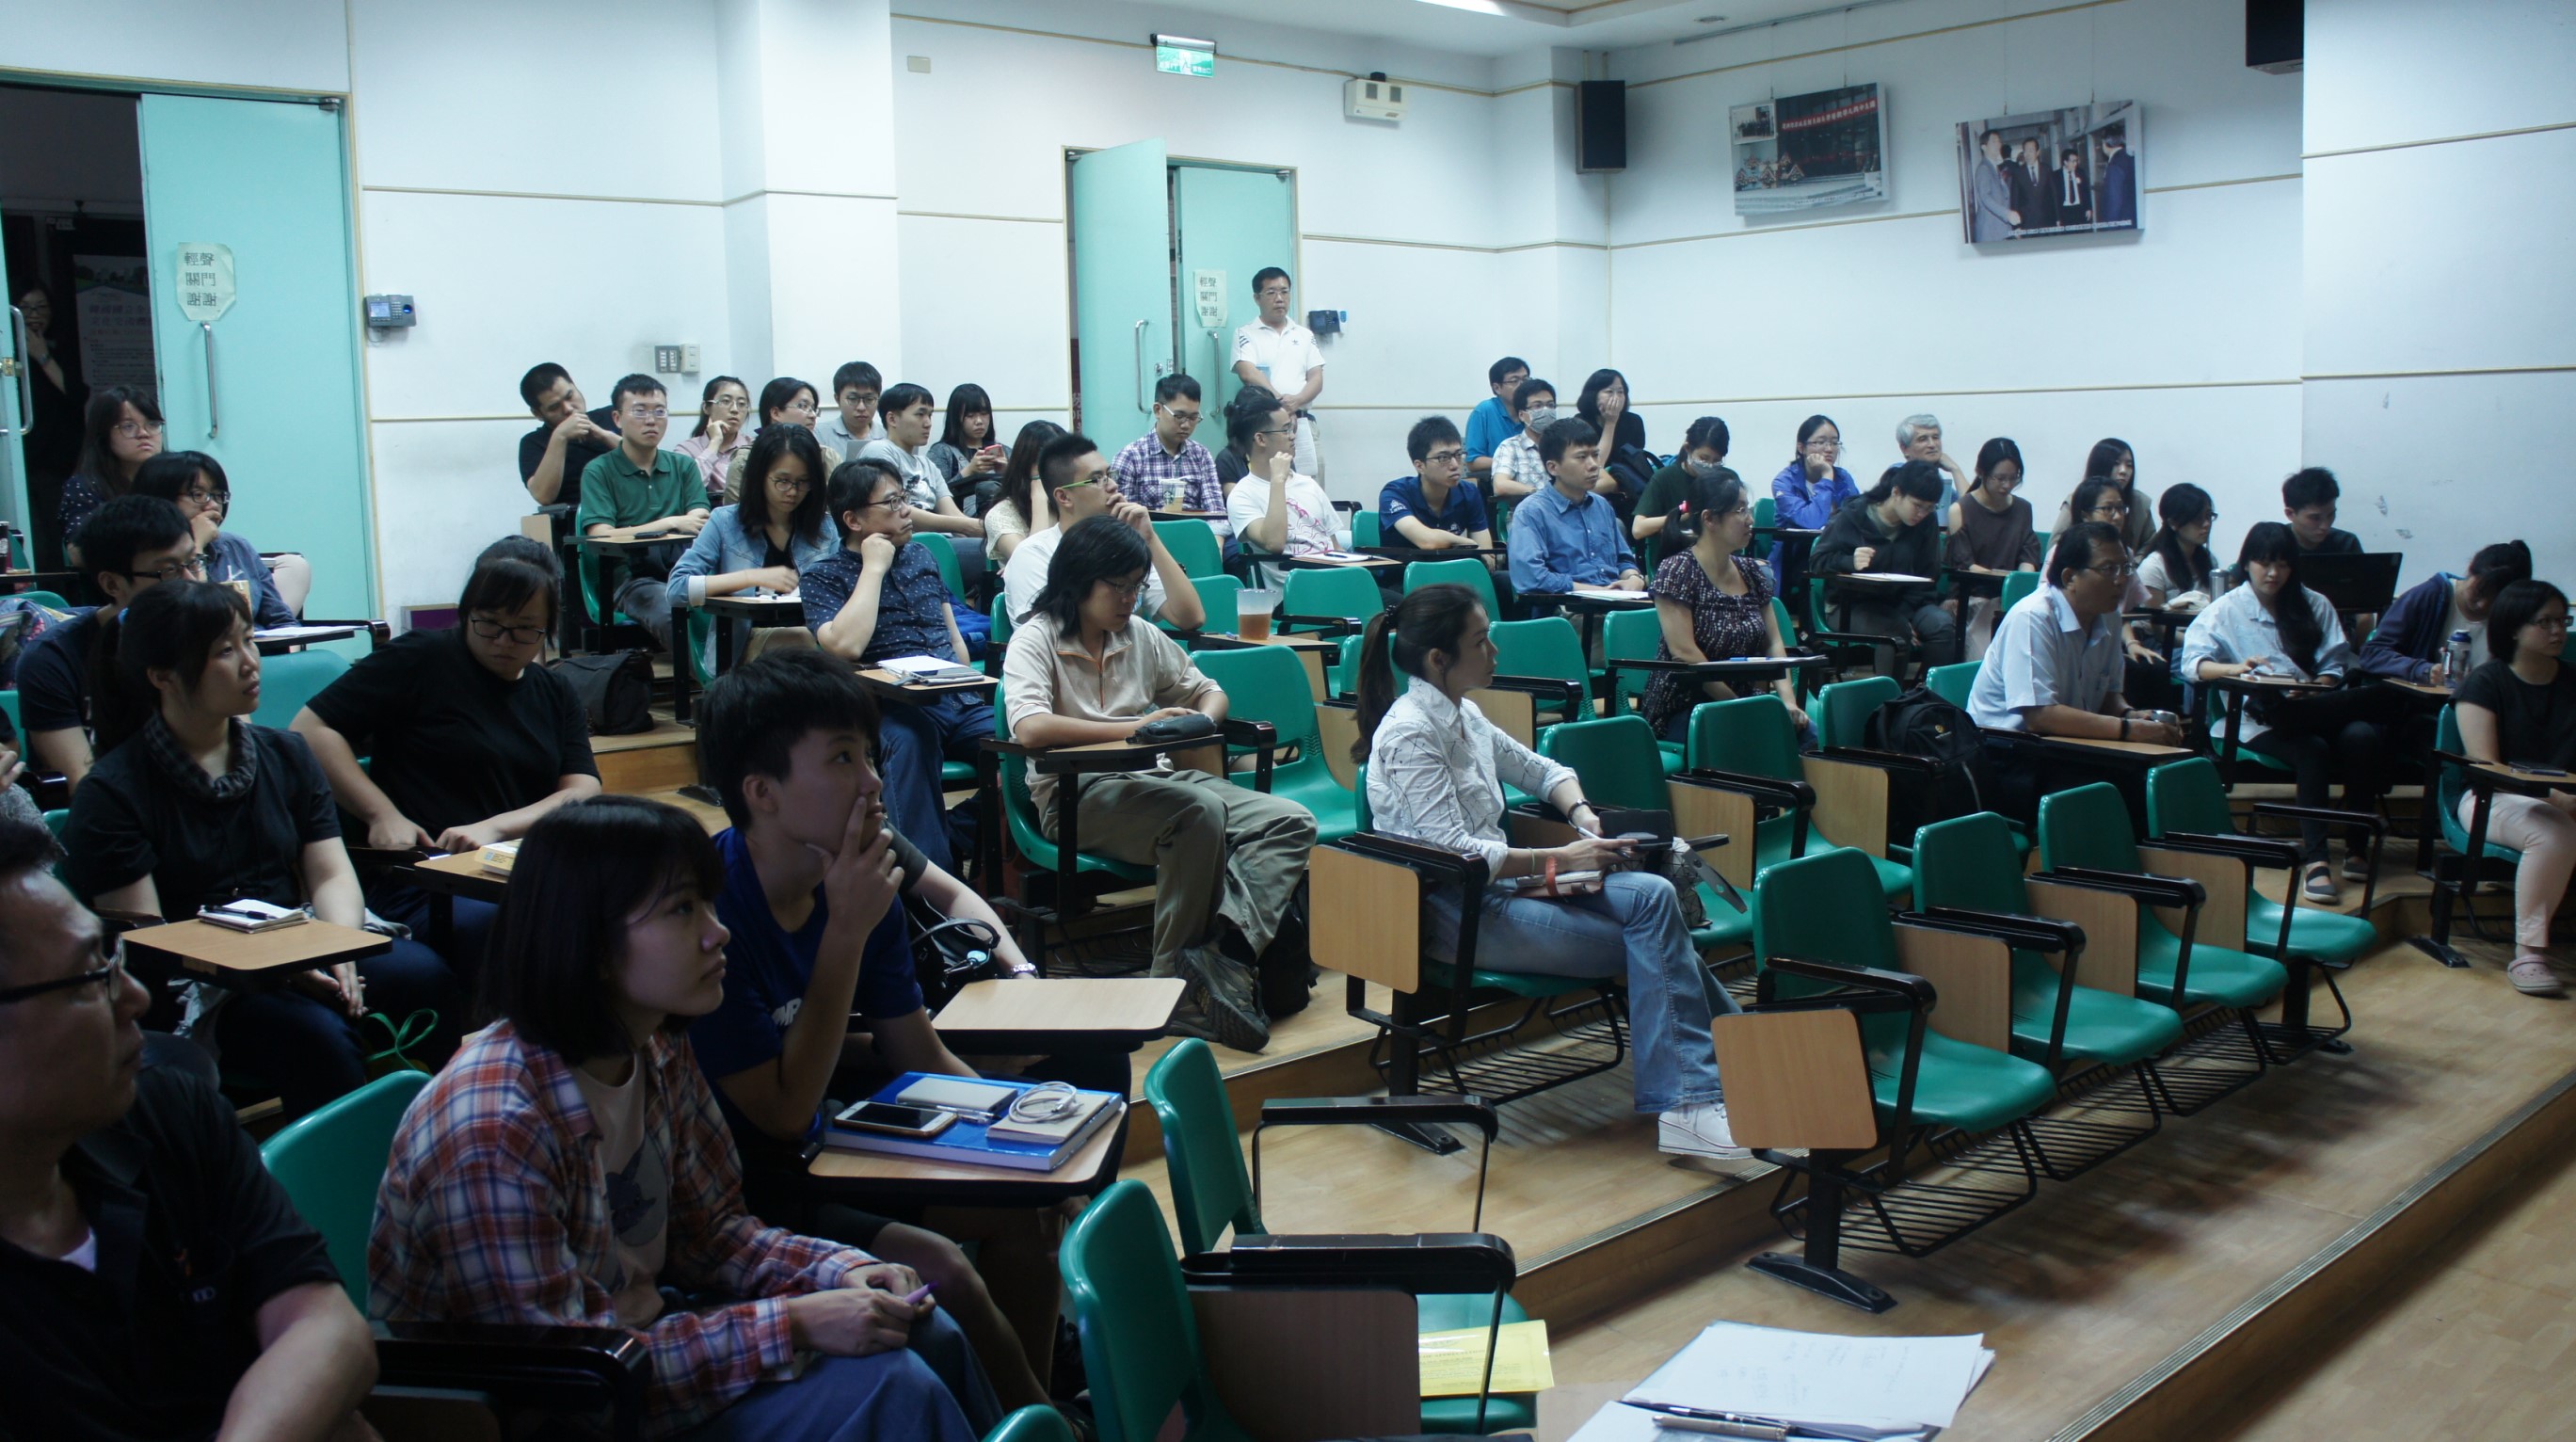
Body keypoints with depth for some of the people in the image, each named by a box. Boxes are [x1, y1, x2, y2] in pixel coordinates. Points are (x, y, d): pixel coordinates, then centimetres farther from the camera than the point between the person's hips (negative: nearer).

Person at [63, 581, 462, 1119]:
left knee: (423, 973, -26)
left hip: (302, 950, 4)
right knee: (316, 1034, -34)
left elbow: (332, 876, 7)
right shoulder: (111, 793, -2)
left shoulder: (286, 755, 13)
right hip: (191, 991, -4)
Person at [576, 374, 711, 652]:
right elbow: (602, 537, -5)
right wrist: (670, 523, -8)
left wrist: (639, 533, -14)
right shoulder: (599, 472, 8)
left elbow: (699, 524, 4)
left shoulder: (684, 466, 19)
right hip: (631, 578, -3)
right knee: (672, 613, -38)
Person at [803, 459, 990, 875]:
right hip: (890, 709, -5)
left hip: (957, 701, 5)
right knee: (909, 739, -41)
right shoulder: (824, 576, 6)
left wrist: (970, 690, 11)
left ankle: (954, 833, -10)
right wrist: (874, 566, -4)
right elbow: (846, 645, -15)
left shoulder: (921, 555, 24)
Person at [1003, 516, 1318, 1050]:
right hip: (1076, 795, -7)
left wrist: (1201, 719, -1)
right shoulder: (1036, 639, -4)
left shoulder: (1140, 636, 14)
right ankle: (1179, 984, -26)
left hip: (1153, 777, 7)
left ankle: (1226, 948, -36)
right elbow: (1029, 728, -22)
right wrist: (1134, 727, -22)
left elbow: (1209, 691, 24)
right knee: (1200, 811, -35)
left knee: (1292, 822, -14)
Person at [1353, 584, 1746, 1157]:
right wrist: (1560, 860, -20)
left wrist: (1581, 812, 4)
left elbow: (1540, 769, 25)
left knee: (1652, 895, -14)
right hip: (1455, 915, -8)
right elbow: (1453, 851, -22)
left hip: (1496, 884, 8)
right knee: (1649, 945, -16)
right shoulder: (1409, 734, -14)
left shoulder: (1463, 716, 13)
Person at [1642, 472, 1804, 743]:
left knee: (1802, 727, -23)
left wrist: (1788, 700, -7)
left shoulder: (1752, 573, 13)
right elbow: (1684, 652, -16)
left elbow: (1774, 643, 11)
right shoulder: (1678, 570, -9)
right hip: (1683, 710, -7)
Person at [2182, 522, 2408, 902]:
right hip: (2260, 721, -3)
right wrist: (2235, 668, -25)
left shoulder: (2315, 606, 20)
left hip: (2318, 707, 3)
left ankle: (2357, 846, -22)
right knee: (2312, 748, -35)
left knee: (2361, 736, -31)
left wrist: (2314, 690, -13)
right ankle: (2314, 859, -41)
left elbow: (2335, 666, 9)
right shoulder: (2226, 610, 11)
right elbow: (2192, 662, -5)